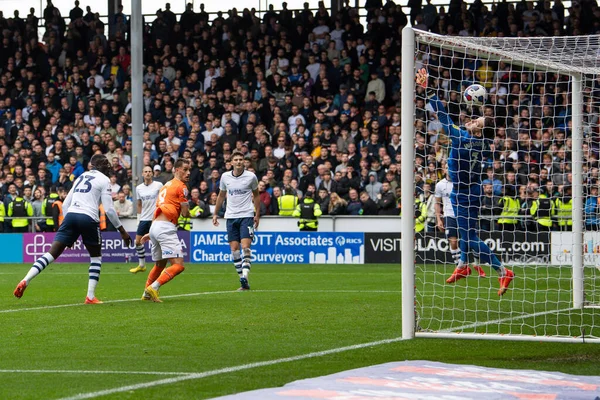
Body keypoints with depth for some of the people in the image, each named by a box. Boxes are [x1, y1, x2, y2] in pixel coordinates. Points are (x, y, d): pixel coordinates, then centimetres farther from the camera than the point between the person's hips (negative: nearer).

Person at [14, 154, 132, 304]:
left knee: (52, 253, -3)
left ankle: (25, 281, -22)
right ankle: (90, 296, 8)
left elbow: (65, 204, 23)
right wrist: (122, 231, 5)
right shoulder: (104, 180, 6)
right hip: (88, 218, -4)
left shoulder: (81, 177, 25)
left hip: (71, 215, 4)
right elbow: (109, 209, -2)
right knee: (96, 257, 16)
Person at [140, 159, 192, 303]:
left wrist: (151, 233, 31)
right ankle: (153, 288, -24)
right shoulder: (181, 187, -4)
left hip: (155, 225, 9)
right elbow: (185, 213, -7)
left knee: (160, 264, 26)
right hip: (166, 227, -9)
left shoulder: (166, 185, 23)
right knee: (178, 265, -14)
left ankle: (146, 294, 30)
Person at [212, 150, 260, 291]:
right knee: (234, 249, -1)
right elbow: (221, 196, 18)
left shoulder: (251, 177, -3)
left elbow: (256, 195, 11)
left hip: (247, 215, -3)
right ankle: (243, 283, 5)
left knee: (245, 246, -17)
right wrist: (216, 214, 18)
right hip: (231, 216, 3)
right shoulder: (225, 177, 4)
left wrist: (257, 215, 8)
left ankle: (245, 277, -24)